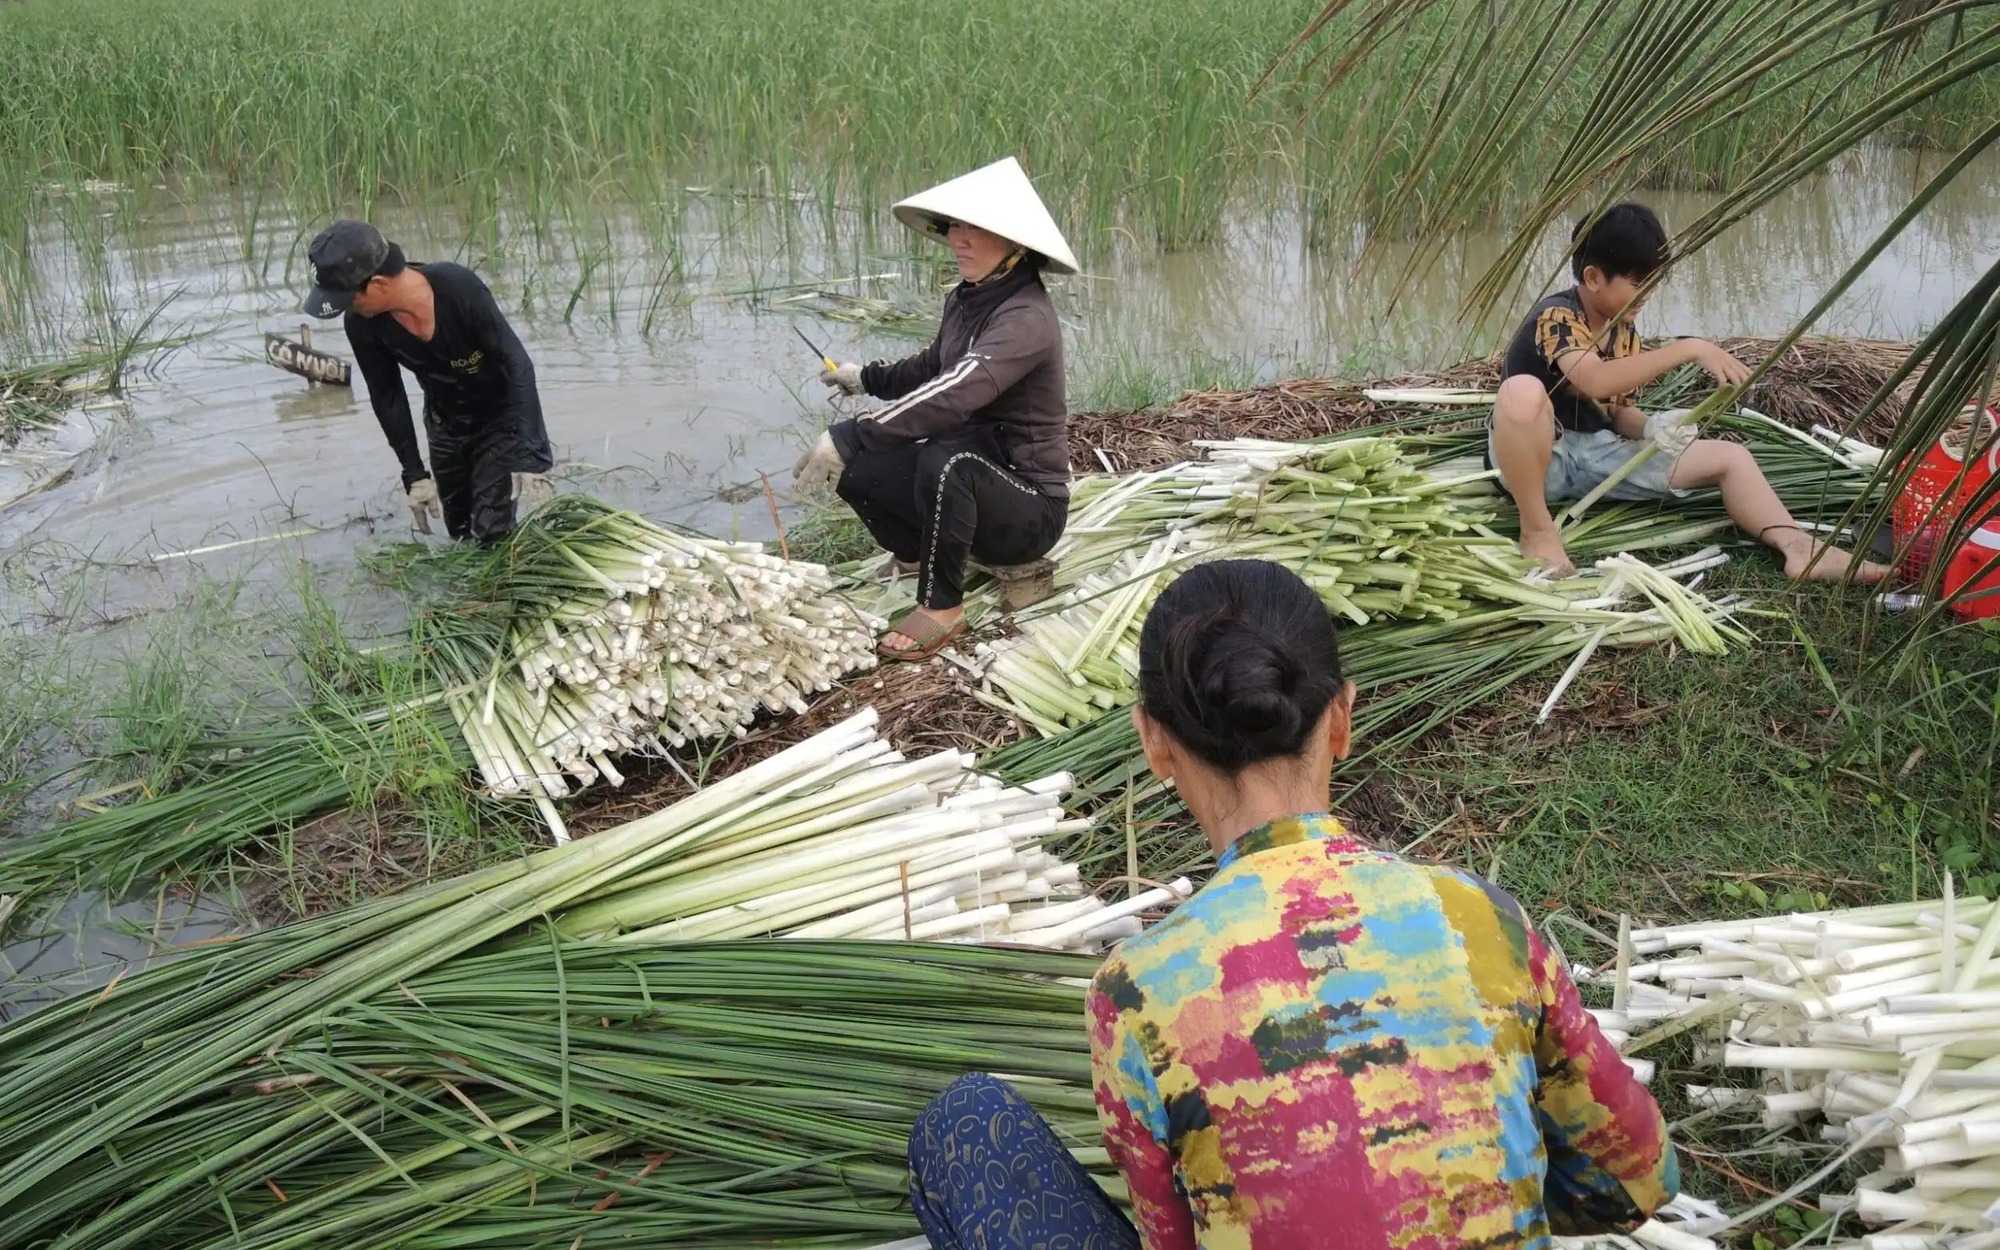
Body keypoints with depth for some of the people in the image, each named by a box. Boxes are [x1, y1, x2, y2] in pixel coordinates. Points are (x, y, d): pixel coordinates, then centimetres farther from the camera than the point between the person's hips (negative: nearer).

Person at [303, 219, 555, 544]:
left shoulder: (458, 289, -33)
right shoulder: (361, 324, -20)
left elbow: (517, 365, -28)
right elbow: (387, 396, -5)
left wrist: (530, 457, -34)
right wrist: (414, 474, -5)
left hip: (501, 415, -5)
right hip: (445, 422, 5)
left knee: (491, 532, -13)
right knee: (461, 534, 13)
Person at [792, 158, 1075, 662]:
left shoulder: (1026, 317, -24)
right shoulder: (964, 299, 2)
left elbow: (956, 392, -39)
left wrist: (849, 437, -39)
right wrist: (866, 378, 23)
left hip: (1029, 506, -8)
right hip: (971, 476, 8)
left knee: (945, 457, -36)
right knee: (855, 466, -6)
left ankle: (942, 607, -18)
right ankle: (916, 554, 20)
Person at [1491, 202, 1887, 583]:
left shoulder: (1624, 332, 9)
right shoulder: (1556, 316, -17)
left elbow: (1619, 411, 13)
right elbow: (1594, 381, -35)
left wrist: (1653, 428, -12)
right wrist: (1688, 349, -34)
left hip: (1597, 452, 8)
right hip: (1539, 454, -8)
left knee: (1730, 457, -2)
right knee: (1524, 391, -42)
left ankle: (1799, 548, -23)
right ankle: (1538, 530, -29)